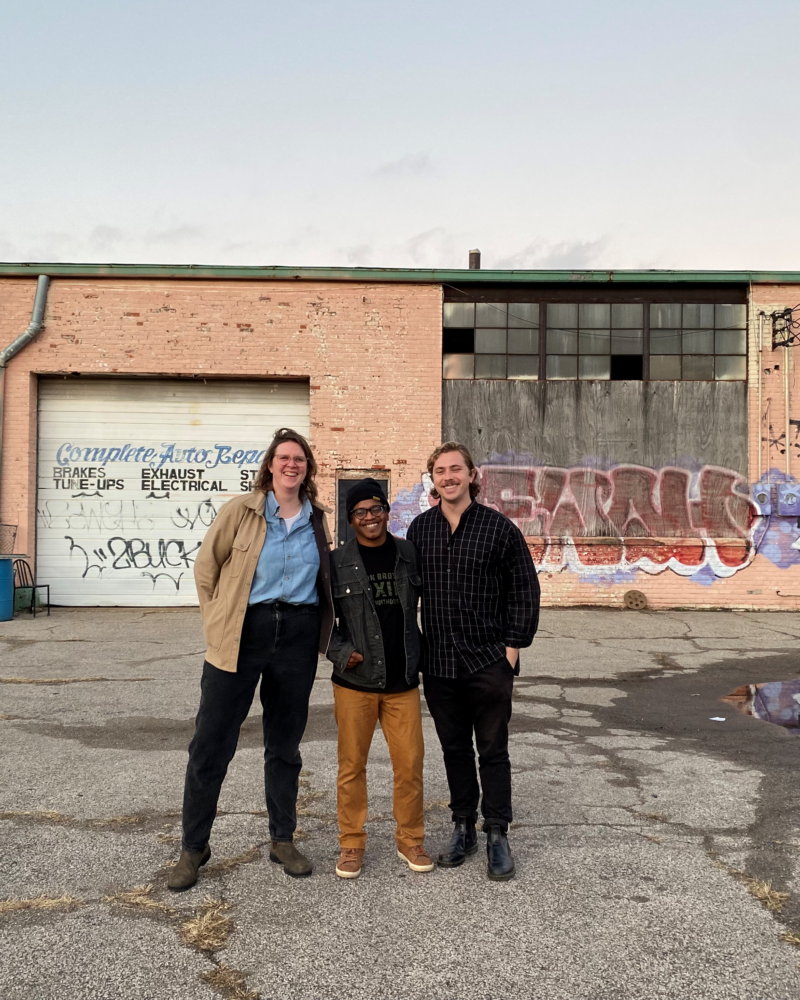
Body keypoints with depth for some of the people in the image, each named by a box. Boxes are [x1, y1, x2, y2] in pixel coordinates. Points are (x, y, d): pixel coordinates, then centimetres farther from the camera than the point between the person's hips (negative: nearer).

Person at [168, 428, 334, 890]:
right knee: (212, 743, 1)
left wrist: (321, 629, 11)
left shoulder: (318, 520, 9)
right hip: (242, 634, -3)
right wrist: (218, 624, -1)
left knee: (286, 744, 13)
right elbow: (206, 567, 2)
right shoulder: (241, 510, -2)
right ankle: (194, 847, 18)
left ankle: (283, 839, 29)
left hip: (298, 635, 3)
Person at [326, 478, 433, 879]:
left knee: (410, 763, 6)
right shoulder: (337, 563, -1)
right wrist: (341, 652, -9)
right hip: (355, 682, -1)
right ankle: (351, 843, 24)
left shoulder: (409, 554, 5)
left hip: (403, 681, 2)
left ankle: (410, 839, 25)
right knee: (352, 764, 7)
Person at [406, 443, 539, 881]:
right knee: (454, 749, 14)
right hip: (438, 663, 3)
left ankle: (497, 835, 18)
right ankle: (463, 827, 28)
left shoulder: (499, 527, -5)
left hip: (489, 663, -3)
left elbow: (524, 591, -1)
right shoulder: (420, 528, 5)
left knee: (493, 750, 6)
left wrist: (512, 647, -6)